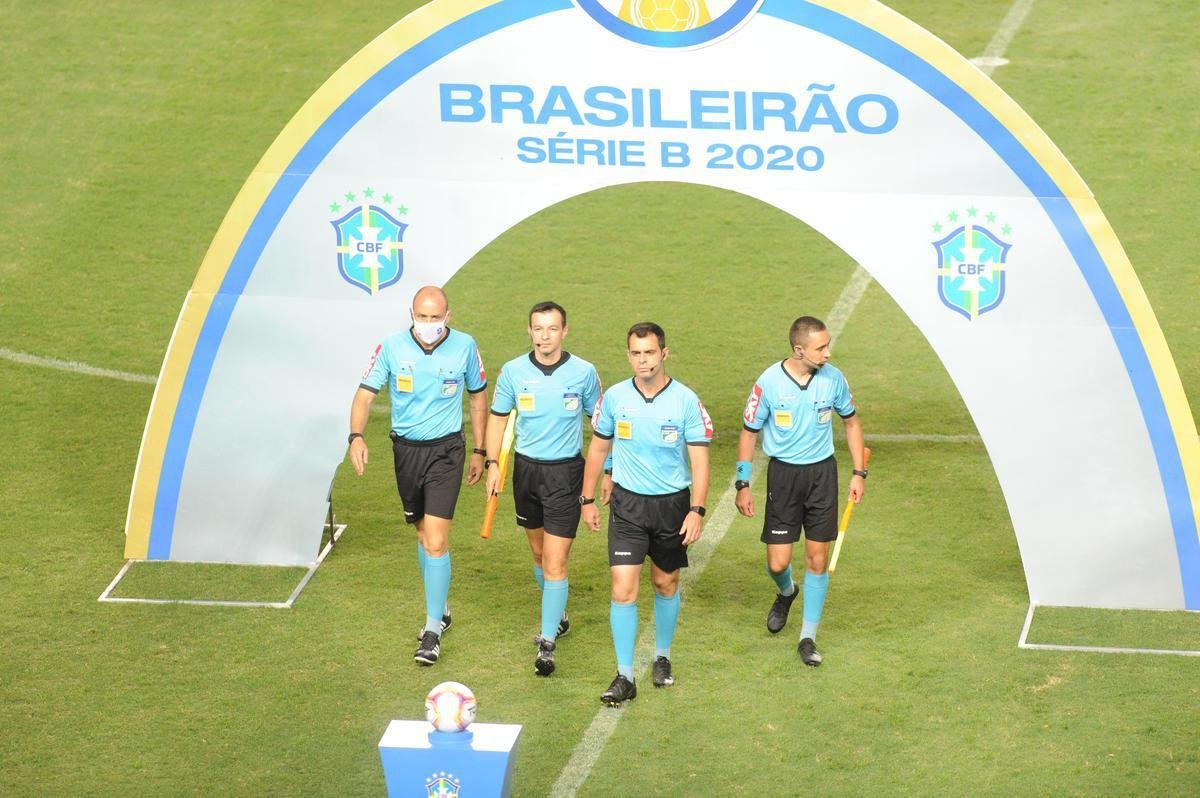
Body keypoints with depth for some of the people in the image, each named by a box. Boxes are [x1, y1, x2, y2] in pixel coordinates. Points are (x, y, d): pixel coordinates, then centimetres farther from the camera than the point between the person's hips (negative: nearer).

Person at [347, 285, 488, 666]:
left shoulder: (464, 347, -7)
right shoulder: (392, 347, -7)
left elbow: (478, 397, 7)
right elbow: (365, 393, -6)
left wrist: (479, 452, 9)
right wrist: (356, 436, -24)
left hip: (445, 450, -2)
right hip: (405, 449, 2)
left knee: (436, 541, -11)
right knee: (423, 534, 16)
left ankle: (433, 630, -5)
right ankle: (439, 611, 34)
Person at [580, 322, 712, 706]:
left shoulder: (686, 401, -9)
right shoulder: (614, 397, -4)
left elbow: (699, 461, -6)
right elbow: (598, 449, 9)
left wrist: (697, 510, -14)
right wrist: (587, 500, 10)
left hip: (672, 502, 0)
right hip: (627, 502, 0)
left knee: (666, 584, 15)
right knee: (623, 590, -9)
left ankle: (662, 657, 36)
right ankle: (624, 677, -5)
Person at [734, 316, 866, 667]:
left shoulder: (833, 378, -6)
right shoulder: (768, 383, -13)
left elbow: (851, 421, 11)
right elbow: (749, 432, -1)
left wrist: (859, 473, 7)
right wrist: (743, 485, -2)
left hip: (822, 471, 2)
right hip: (783, 473, -2)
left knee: (818, 559, 2)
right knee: (777, 563, -2)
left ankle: (808, 638, 15)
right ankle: (786, 593, 37)